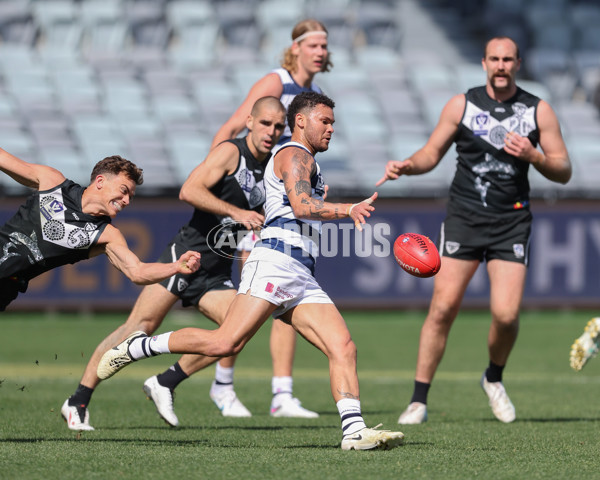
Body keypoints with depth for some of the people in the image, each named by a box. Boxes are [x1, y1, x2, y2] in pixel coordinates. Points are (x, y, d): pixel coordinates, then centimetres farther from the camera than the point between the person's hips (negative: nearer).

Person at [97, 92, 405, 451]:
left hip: (302, 279, 10)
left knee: (343, 347, -7)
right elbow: (301, 206, -16)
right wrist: (348, 209, -21)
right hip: (275, 262, -10)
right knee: (227, 343, -21)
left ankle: (354, 430, -17)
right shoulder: (294, 155, 2)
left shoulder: (304, 162, 32)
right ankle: (138, 347, -8)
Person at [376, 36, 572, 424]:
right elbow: (432, 153, 10)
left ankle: (494, 378, 19)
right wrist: (406, 166, -10)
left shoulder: (538, 111, 4)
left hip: (511, 221, 0)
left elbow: (564, 171, 4)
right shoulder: (462, 105, 4)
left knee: (506, 314, -12)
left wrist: (533, 156, -15)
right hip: (464, 217, 0)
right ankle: (419, 400, 0)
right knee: (443, 308, -9)